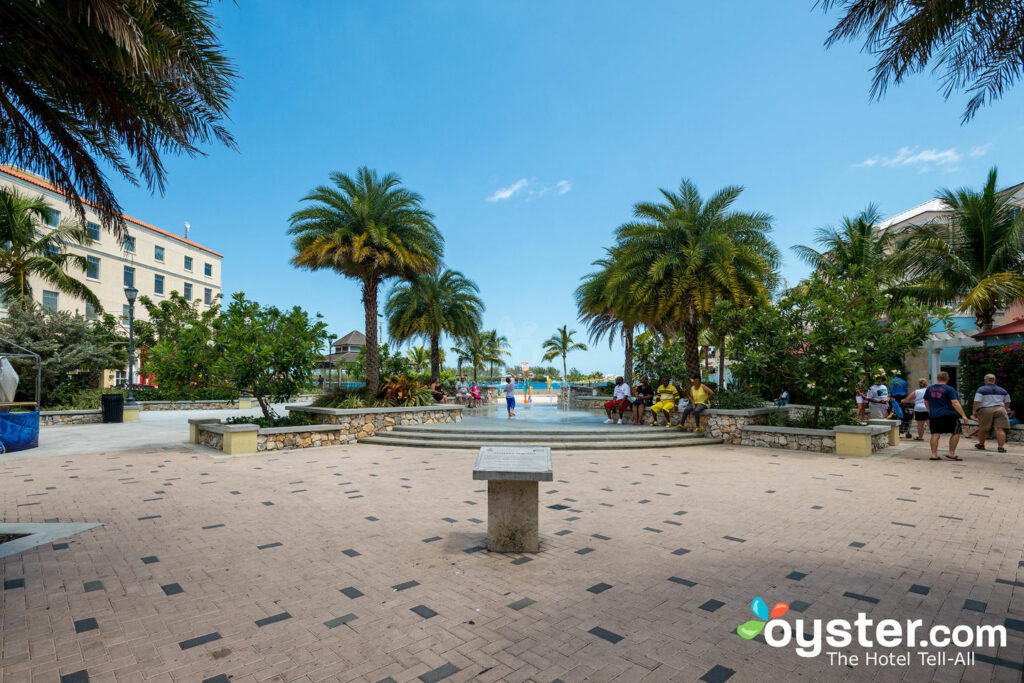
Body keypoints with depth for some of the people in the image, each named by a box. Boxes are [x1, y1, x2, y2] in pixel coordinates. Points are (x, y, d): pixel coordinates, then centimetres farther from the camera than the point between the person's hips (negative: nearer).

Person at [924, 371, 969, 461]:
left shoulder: (929, 389, 8)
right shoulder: (949, 389, -6)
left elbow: (926, 402, 17)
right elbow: (955, 403, -14)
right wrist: (963, 415, -12)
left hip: (933, 415, 4)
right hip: (947, 415, -4)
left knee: (935, 434, 6)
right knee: (956, 433, 10)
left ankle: (934, 454, 3)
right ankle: (952, 453, 9)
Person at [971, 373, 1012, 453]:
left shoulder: (981, 389, -4)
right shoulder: (1002, 390, 13)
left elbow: (977, 402, -11)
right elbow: (1007, 402, 22)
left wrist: (974, 412, -3)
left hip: (986, 410, -3)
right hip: (1000, 410, 3)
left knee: (982, 428, 11)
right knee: (1000, 429, -3)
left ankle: (981, 444, 22)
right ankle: (1001, 447, -10)